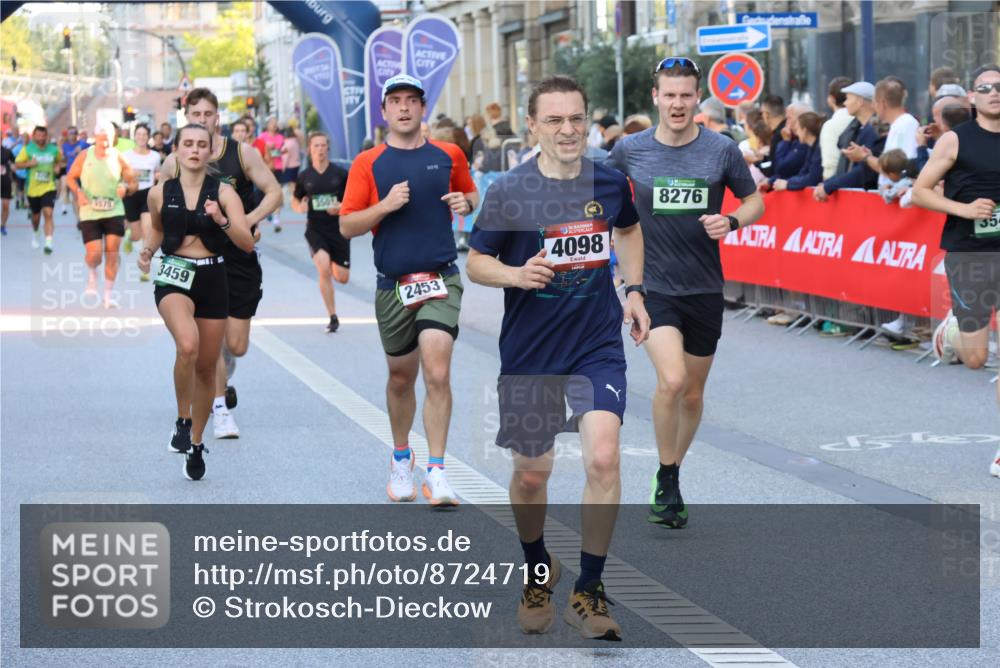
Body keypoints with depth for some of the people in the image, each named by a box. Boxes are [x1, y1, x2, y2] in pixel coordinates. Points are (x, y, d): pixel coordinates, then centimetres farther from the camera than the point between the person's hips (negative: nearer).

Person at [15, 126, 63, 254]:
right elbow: (17, 164, -2)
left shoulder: (53, 149, 1)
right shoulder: (27, 149, -4)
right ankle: (35, 234, 48)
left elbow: (59, 160, 21)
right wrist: (29, 163, -20)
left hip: (49, 188, -1)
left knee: (48, 213, -18)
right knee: (36, 216, 16)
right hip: (33, 189, 1)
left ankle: (48, 243, -21)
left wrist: (57, 166, -1)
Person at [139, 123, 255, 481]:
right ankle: (183, 421, -10)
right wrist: (148, 251, 4)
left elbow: (247, 243, -9)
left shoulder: (223, 192, -3)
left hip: (212, 279, 1)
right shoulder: (160, 193, 1)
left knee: (207, 366, 9)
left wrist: (222, 221, -25)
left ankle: (196, 444, 28)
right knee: (188, 345, -30)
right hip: (173, 278, -1)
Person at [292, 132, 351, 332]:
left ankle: (333, 265, 44)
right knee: (324, 269, -22)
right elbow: (295, 201, 13)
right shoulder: (304, 177, 1)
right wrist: (300, 207, -10)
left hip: (339, 230, 1)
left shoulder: (340, 174, -2)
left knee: (342, 278, 4)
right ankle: (333, 317, -11)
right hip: (315, 230, -1)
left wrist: (341, 207, -17)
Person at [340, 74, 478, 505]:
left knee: (437, 373, -16)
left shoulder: (449, 155, 5)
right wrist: (385, 206, -16)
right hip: (393, 285, 1)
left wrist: (465, 203, -1)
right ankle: (401, 458, 36)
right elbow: (347, 226, 0)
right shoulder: (367, 163, 2)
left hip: (441, 279, -1)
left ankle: (436, 471, -13)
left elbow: (470, 194, 22)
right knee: (401, 378, 13)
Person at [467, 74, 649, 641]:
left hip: (598, 344, 1)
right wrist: (517, 274, -21)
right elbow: (475, 262, -2)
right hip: (529, 352, -1)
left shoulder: (611, 182, -2)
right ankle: (539, 573, 37)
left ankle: (588, 590, -3)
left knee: (603, 460, -17)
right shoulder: (508, 192, -11)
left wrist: (634, 290, 9)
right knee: (532, 474, 9)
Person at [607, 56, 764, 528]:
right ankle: (666, 482, -3)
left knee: (692, 395, 12)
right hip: (652, 288, -2)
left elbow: (755, 202, 8)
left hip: (705, 290, 2)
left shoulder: (722, 150, -3)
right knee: (671, 381, -22)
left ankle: (672, 471, 35)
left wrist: (731, 221, -11)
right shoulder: (630, 149, -2)